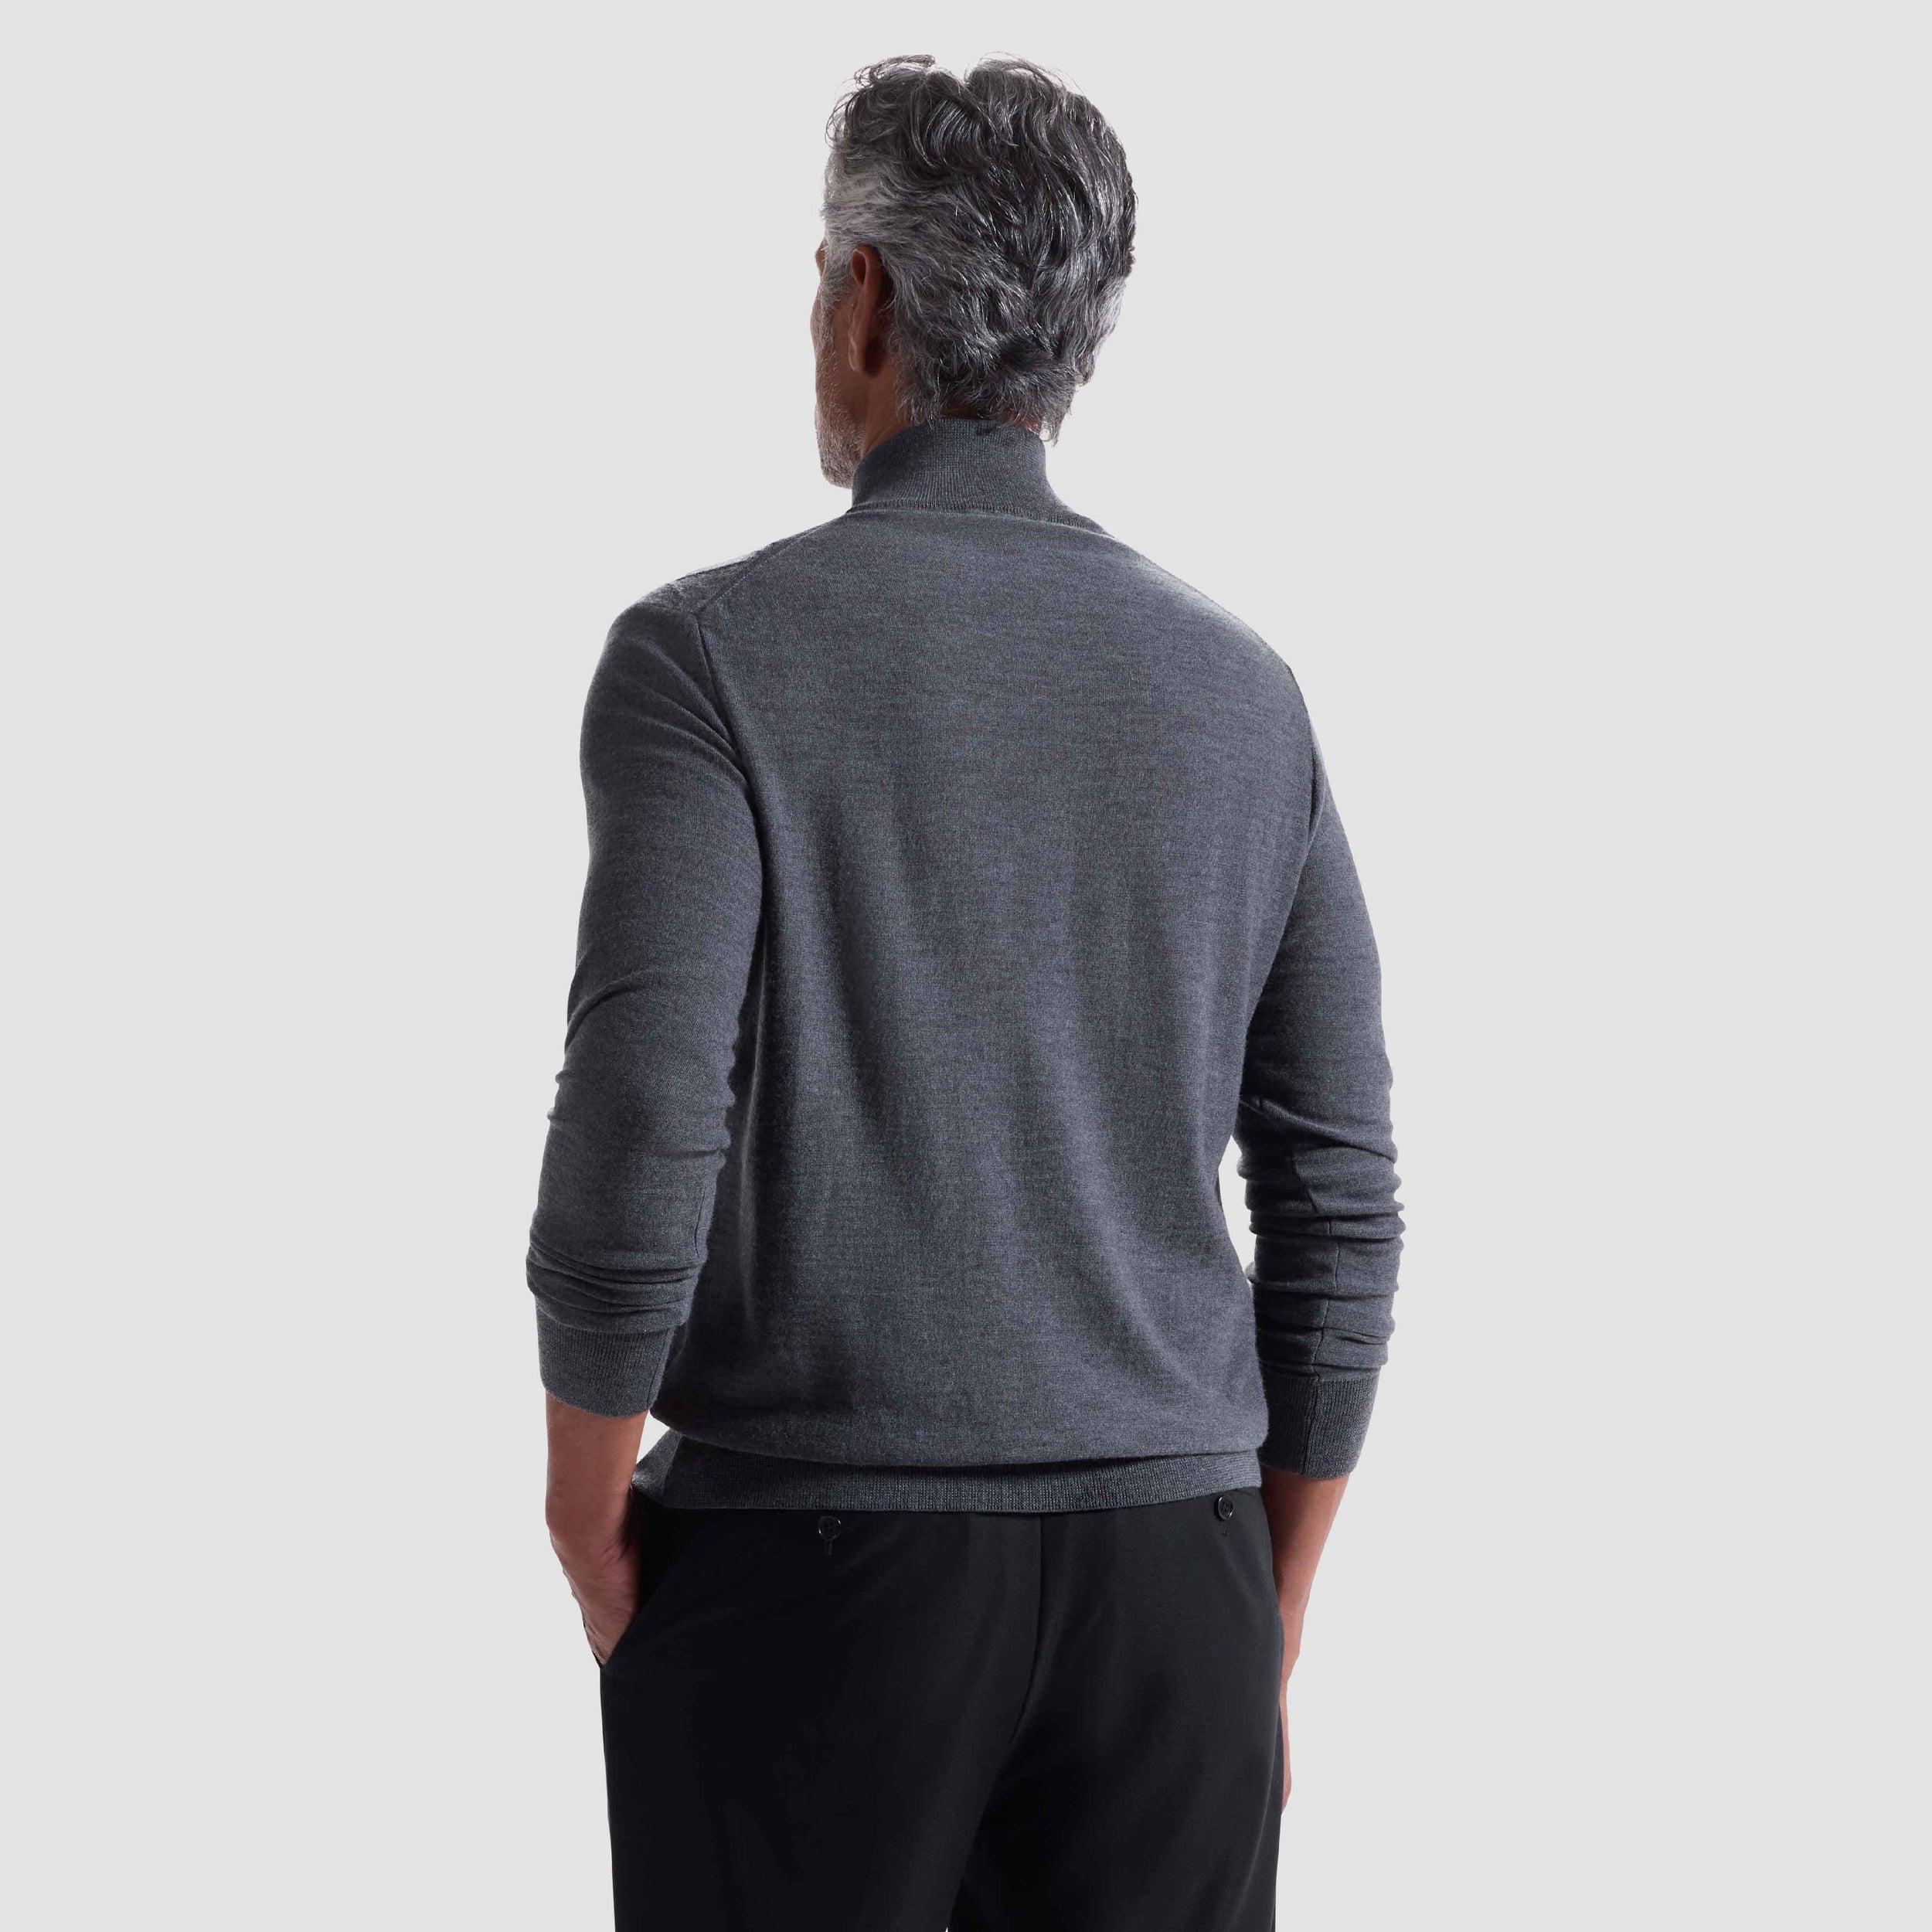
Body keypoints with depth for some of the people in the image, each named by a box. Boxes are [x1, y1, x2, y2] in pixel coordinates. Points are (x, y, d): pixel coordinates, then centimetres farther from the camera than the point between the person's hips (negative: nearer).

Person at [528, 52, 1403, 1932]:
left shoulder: (714, 653, -7)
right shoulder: (1240, 687, 5)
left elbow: (639, 1147, -17)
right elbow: (1342, 1199, 6)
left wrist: (590, 1539, -2)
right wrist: (1273, 1624, 14)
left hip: (811, 1564, -3)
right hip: (1165, 1572, 4)